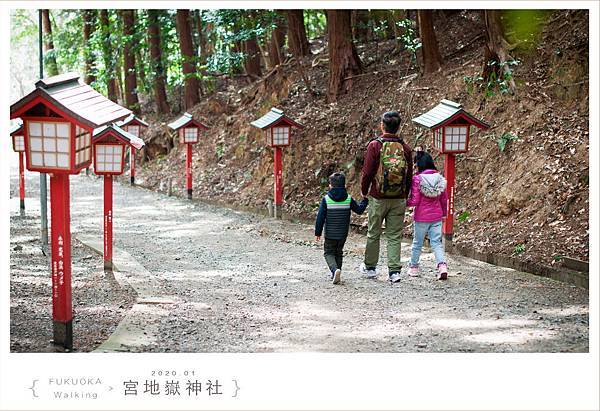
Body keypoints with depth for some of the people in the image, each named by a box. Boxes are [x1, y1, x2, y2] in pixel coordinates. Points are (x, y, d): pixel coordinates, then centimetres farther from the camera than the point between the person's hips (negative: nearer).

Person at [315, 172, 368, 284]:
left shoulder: (326, 199, -10)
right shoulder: (349, 199, -4)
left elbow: (320, 217, -9)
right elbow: (359, 210, 7)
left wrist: (318, 232, -2)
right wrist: (365, 200, 24)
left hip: (330, 234, -3)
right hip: (343, 233, 3)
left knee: (329, 253, 7)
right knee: (339, 253, 19)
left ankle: (335, 270, -19)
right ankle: (336, 274, 21)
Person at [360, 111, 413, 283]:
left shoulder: (375, 145, -9)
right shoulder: (405, 148, 2)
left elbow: (367, 172, -7)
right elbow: (409, 175, 7)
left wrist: (364, 191, 9)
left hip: (378, 198, -2)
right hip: (399, 199, 2)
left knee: (373, 234, 12)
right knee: (395, 236, 6)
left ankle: (370, 267, 23)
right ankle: (394, 271, 1)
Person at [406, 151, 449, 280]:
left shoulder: (417, 179, -15)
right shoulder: (440, 178, 0)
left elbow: (414, 201, -15)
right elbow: (444, 199, 7)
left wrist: (405, 203, 3)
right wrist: (443, 213, 22)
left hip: (421, 217, -3)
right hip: (437, 216, 3)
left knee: (417, 243, 13)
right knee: (436, 242, 6)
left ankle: (413, 267, 25)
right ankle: (442, 265, -13)